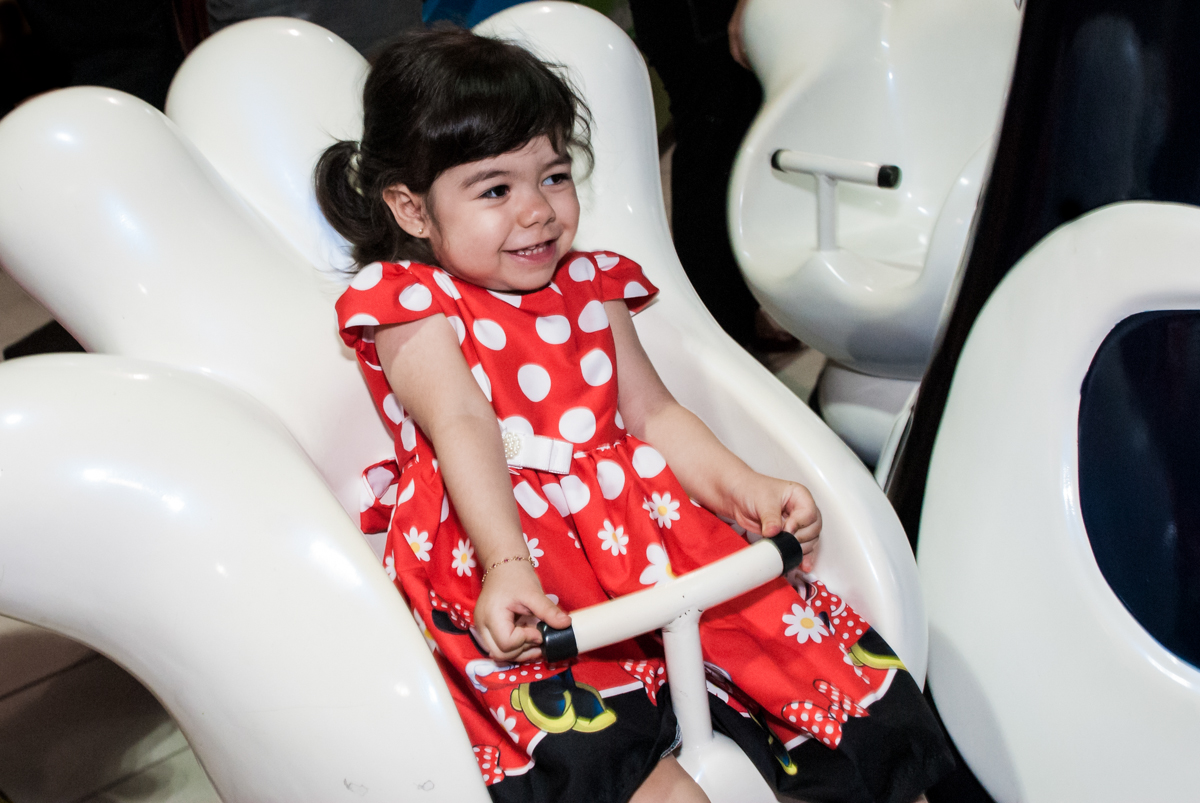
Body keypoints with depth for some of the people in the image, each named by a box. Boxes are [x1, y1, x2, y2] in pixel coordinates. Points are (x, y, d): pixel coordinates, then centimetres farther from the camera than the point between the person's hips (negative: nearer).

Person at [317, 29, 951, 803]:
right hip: (501, 540, -5)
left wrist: (746, 490, -3)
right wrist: (506, 565, -30)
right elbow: (465, 429, -15)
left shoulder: (590, 289, 18)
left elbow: (653, 412, 13)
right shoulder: (413, 309, 2)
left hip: (631, 516, 5)